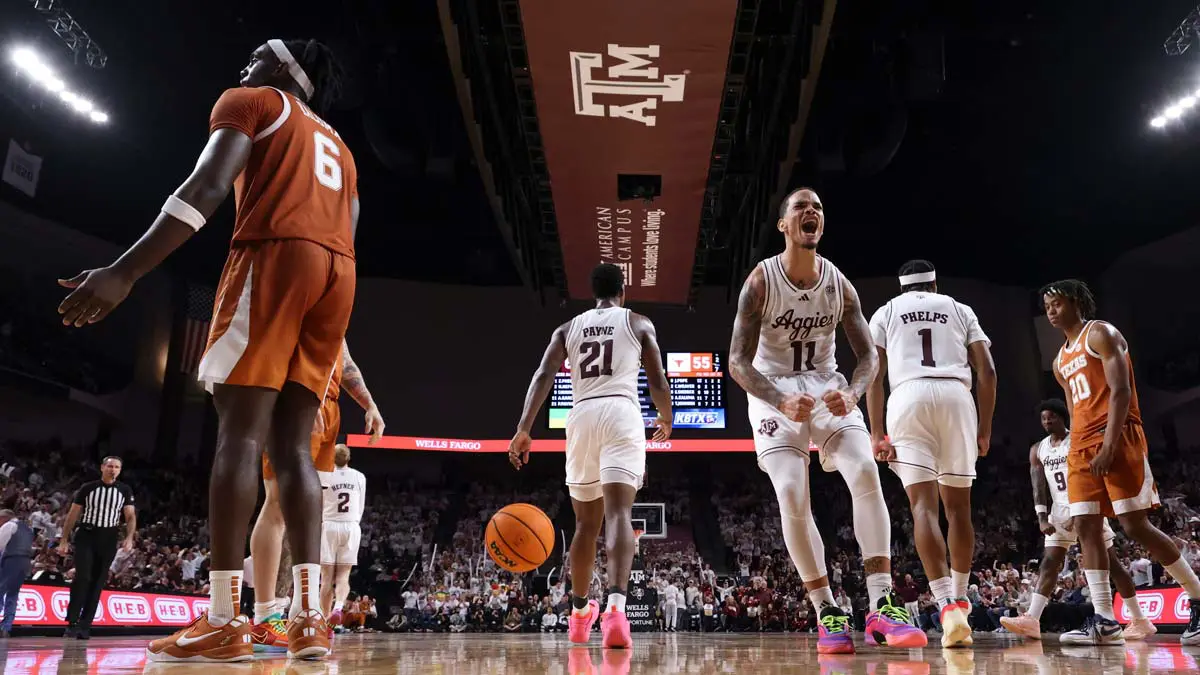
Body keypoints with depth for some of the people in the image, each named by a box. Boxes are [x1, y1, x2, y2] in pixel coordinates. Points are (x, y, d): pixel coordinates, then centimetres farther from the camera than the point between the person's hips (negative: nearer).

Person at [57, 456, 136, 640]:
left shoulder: (125, 491, 4)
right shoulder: (87, 488, 1)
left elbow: (131, 516, 2)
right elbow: (73, 514, 5)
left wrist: (129, 538, -13)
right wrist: (64, 540, 1)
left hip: (108, 540, 2)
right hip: (85, 536, -2)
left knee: (97, 582, 3)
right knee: (82, 578, -15)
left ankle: (85, 626, 9)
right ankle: (72, 623, -8)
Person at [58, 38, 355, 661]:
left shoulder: (250, 102, 13)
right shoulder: (338, 148, 33)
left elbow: (206, 188, -5)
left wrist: (124, 271, -12)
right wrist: (333, 351, 26)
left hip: (275, 254, -6)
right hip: (337, 270, 6)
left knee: (240, 429, -8)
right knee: (291, 442, 2)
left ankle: (222, 622, -11)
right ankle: (309, 616, -6)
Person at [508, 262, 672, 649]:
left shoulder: (568, 328, 19)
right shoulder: (638, 323, 13)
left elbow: (543, 376, 4)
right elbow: (658, 383, 9)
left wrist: (523, 430, -3)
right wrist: (665, 419, 28)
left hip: (581, 417, 3)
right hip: (621, 413, -3)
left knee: (586, 522, 17)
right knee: (619, 513, -13)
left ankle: (579, 612, 29)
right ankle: (615, 606, -35)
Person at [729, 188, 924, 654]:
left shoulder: (840, 284, -5)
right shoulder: (761, 281, -15)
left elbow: (869, 355, 1)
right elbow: (737, 362, -16)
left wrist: (852, 393, -22)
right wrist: (781, 401, -32)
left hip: (827, 388, 3)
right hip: (775, 393, -3)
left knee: (866, 475, -18)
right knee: (792, 497, -16)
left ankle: (881, 607, -14)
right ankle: (828, 614, -3)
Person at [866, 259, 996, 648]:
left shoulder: (885, 312, 19)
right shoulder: (960, 309, 23)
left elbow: (874, 376, 7)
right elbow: (987, 372, 12)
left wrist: (877, 433, 6)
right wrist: (985, 429, 17)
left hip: (908, 397, -1)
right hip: (955, 397, 2)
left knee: (924, 506, -5)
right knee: (958, 505, 13)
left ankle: (948, 607, -18)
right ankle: (959, 600, 21)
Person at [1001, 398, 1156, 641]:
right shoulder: (1037, 450, 8)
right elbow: (1038, 487, 3)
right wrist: (1042, 518, -9)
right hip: (1060, 512, 4)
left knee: (1111, 564, 2)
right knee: (1048, 563, -6)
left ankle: (1141, 621, 14)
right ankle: (1032, 620, -14)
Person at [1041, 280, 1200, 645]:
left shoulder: (1101, 333, -2)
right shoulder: (1061, 361, 23)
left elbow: (1120, 391, -13)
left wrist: (1109, 447, -21)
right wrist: (1076, 454, 17)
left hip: (1118, 439, -8)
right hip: (1082, 448, 8)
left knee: (1135, 524, -9)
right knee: (1085, 526, -2)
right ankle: (1104, 621, -2)